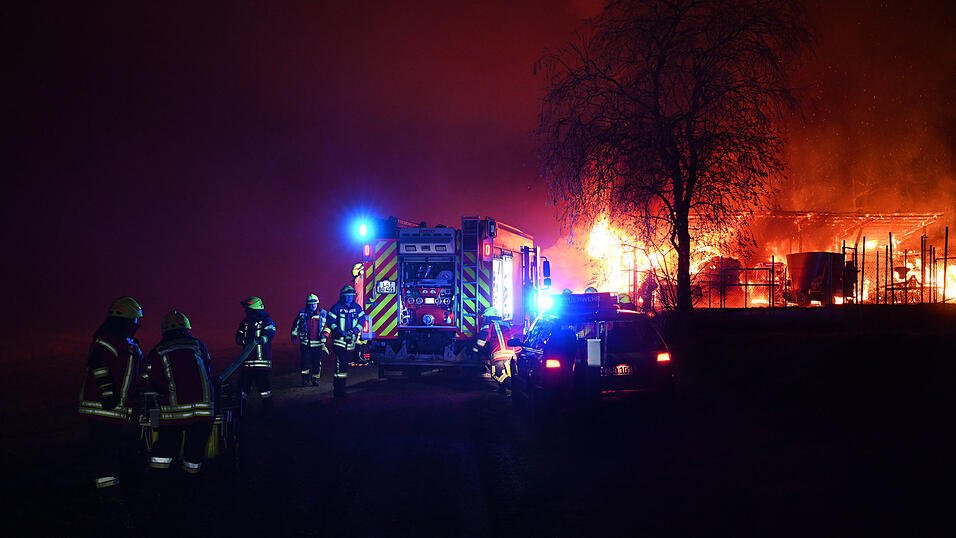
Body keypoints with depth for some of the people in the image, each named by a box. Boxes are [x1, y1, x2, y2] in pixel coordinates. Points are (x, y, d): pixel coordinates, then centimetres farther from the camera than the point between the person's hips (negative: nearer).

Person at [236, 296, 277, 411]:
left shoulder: (266, 321, -2)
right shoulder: (244, 322, 16)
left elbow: (270, 334, -19)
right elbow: (238, 338, 11)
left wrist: (260, 339, -38)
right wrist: (244, 340, -13)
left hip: (262, 358, -5)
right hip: (247, 359, 5)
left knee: (262, 383, -5)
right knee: (244, 381, 3)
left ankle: (268, 407, 9)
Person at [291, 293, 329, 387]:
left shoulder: (323, 313, 1)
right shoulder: (302, 313, 4)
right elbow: (296, 325, 15)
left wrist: (324, 337, -7)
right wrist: (294, 336, 11)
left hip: (317, 343, 0)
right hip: (305, 343, 1)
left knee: (317, 362, 3)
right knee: (305, 360, -4)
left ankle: (315, 379, 15)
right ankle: (305, 378, 12)